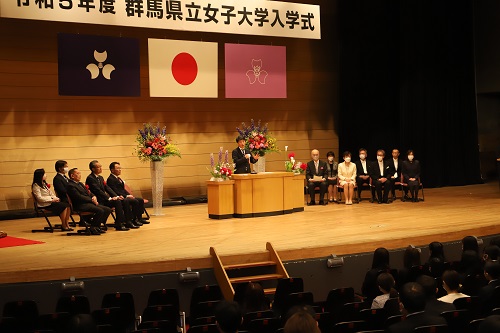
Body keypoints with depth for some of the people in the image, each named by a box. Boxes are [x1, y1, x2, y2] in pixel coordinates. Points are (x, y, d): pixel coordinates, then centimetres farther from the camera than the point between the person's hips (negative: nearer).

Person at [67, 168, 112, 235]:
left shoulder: (80, 184, 23)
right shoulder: (70, 185, -8)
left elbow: (89, 193, 22)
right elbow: (79, 197, -18)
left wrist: (94, 197, -1)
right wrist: (92, 200, -15)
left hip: (89, 203, 10)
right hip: (81, 205, -10)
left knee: (108, 209, -3)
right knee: (100, 211, -29)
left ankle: (97, 226, 4)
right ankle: (92, 228, -13)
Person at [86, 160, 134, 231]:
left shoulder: (100, 178, 19)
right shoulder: (90, 178, -10)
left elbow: (107, 188, 13)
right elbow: (98, 191, -19)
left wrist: (116, 196, -3)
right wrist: (109, 198, -23)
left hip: (104, 199, 9)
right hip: (99, 202, -9)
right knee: (117, 202, -26)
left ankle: (127, 222, -10)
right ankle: (119, 225, -24)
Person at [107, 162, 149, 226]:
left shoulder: (118, 178, 20)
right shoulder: (110, 179, -12)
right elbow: (115, 192, -19)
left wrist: (129, 195, 3)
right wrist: (126, 196, -20)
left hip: (124, 196, 10)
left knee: (141, 200, 1)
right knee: (135, 201, -25)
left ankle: (139, 218, 3)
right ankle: (134, 219, -15)